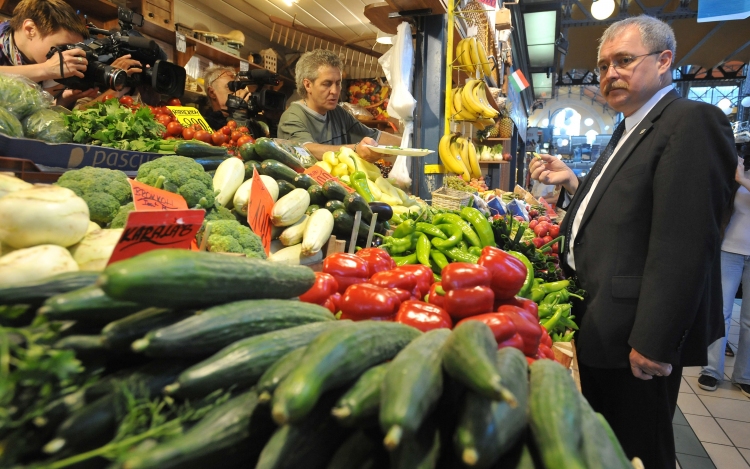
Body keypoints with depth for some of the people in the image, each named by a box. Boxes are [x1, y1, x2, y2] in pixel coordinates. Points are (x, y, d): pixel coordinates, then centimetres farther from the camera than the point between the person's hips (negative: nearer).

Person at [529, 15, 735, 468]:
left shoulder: (692, 121, -16)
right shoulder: (630, 129, 16)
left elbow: (683, 243, -24)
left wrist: (653, 342, -24)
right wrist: (572, 182, 5)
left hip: (636, 336, -9)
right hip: (597, 324, 9)